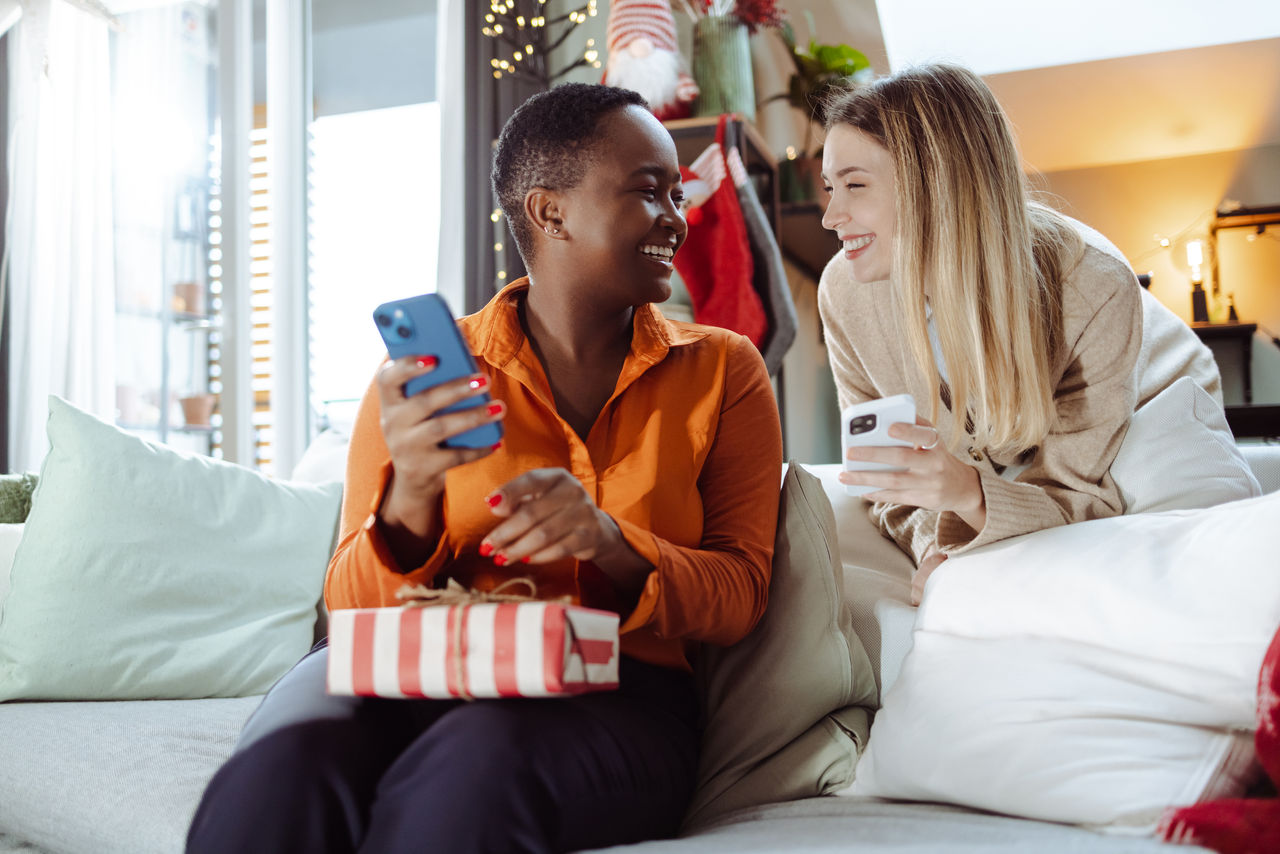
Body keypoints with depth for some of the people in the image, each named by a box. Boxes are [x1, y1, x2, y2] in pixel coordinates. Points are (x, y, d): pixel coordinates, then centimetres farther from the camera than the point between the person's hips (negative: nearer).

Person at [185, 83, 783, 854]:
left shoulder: (723, 371, 10)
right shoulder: (430, 373, 7)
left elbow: (739, 595, 3)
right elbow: (355, 605, 3)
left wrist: (610, 544, -18)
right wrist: (410, 501, -19)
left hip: (616, 685, 0)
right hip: (427, 671, 1)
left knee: (473, 772, -35)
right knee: (286, 768, -33)